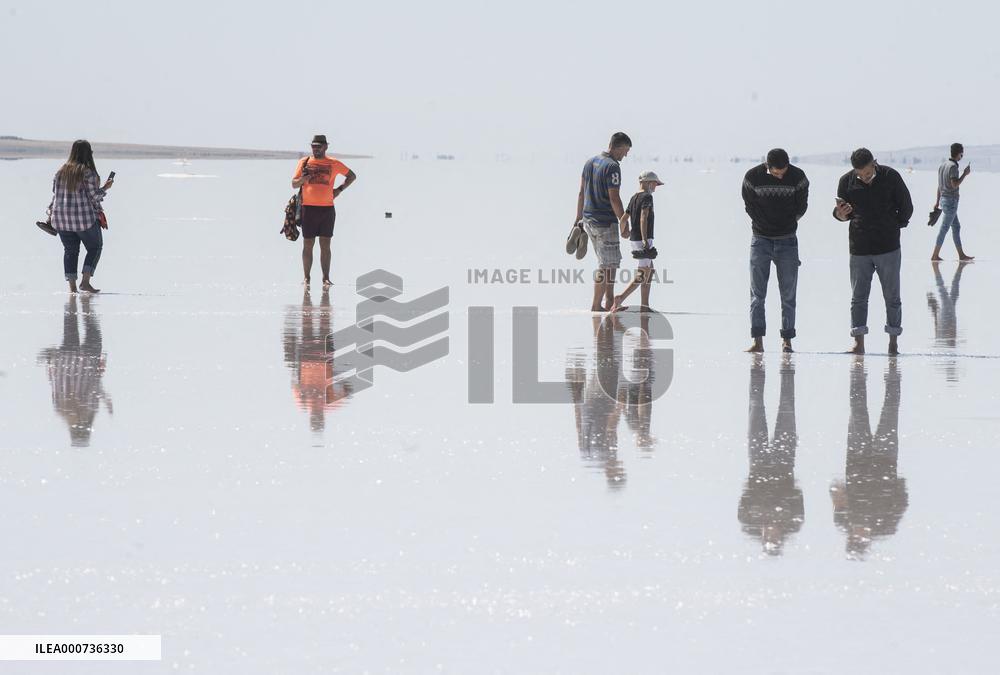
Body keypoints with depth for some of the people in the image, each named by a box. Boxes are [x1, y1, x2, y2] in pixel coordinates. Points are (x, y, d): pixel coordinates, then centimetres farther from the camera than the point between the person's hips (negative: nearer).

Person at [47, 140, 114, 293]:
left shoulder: (61, 172, 6)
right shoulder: (88, 173, -12)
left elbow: (55, 194, 10)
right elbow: (93, 196, -11)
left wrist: (51, 213, 22)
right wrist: (105, 188, 4)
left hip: (61, 220, 5)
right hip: (85, 219, -5)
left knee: (70, 251, 12)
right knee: (95, 247, 11)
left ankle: (72, 286, 6)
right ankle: (85, 281, -1)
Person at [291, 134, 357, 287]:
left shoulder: (334, 164, 6)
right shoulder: (304, 162, 7)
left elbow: (352, 176, 19)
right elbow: (293, 184, 7)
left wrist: (339, 189, 6)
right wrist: (302, 179, -15)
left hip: (327, 209, 0)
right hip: (308, 209, 0)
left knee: (325, 245, 1)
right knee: (307, 245, 1)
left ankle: (326, 278, 4)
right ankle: (306, 278, 5)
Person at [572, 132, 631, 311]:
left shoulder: (590, 163, 10)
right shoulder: (612, 167, -16)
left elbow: (581, 193, 15)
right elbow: (614, 199, -19)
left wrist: (579, 218, 21)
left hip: (588, 221, 9)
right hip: (606, 222, -9)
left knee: (612, 261, 18)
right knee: (607, 264, 0)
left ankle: (609, 302, 19)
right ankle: (596, 306, 2)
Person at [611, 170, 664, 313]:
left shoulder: (634, 198, 14)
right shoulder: (647, 197, -11)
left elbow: (623, 219, 16)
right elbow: (643, 218, -24)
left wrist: (624, 233, 36)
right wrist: (645, 240, -30)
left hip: (634, 240, 9)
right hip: (643, 240, -9)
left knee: (649, 270, 16)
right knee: (643, 275, -8)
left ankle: (645, 306, 14)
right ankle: (620, 298, -20)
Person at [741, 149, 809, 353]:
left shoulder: (797, 177, -8)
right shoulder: (752, 177, -10)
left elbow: (801, 207, 4)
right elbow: (750, 206, 1)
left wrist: (787, 224, 5)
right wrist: (766, 227, 2)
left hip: (787, 240, 0)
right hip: (761, 239, 0)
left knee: (788, 293, -2)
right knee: (757, 293, -4)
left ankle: (787, 340, 2)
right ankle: (757, 340, -4)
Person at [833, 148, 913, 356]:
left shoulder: (890, 177, -5)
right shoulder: (847, 181, -1)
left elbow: (906, 208, 5)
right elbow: (842, 212, 7)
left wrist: (893, 228, 4)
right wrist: (840, 214, -15)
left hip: (888, 247, -1)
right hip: (859, 249, 1)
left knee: (892, 297, 3)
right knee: (858, 297, 0)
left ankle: (893, 342, 9)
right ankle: (859, 343, 2)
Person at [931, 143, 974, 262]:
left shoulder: (943, 165, 10)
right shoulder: (953, 167, -18)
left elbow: (939, 185, 16)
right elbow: (955, 184, -27)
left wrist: (938, 201, 22)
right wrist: (965, 174, -16)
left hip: (944, 199, 9)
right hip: (951, 201, -9)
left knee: (956, 227, 13)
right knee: (944, 229, -3)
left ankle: (961, 254, 16)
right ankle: (935, 255, 0)